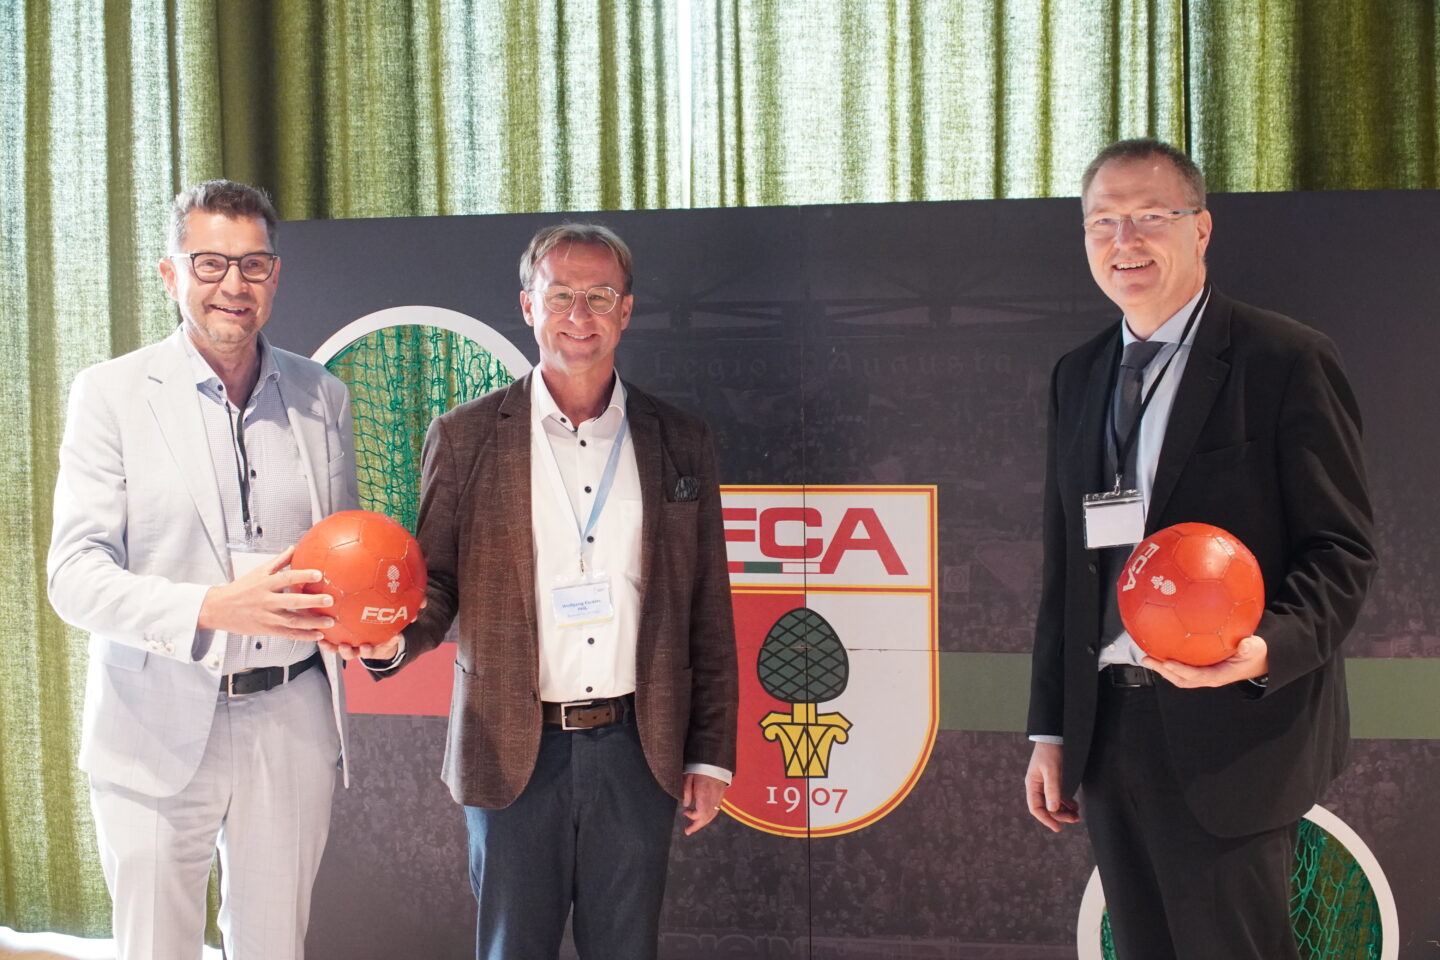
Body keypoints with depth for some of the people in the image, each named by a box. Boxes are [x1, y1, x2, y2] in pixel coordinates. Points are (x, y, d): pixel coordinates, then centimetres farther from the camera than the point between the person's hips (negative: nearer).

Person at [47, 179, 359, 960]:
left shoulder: (321, 397, 7)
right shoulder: (111, 393, -4)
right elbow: (75, 575, -11)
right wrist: (215, 608, -26)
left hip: (291, 720, 3)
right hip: (157, 728, -2)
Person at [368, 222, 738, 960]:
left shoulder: (679, 441, 6)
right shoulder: (465, 437, 2)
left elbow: (707, 613, 7)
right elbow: (437, 582, 3)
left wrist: (709, 755, 5)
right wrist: (393, 635, -20)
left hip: (639, 751, 2)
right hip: (514, 753, -1)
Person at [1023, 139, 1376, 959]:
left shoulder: (1286, 360, -6)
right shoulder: (1078, 376, 12)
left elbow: (1342, 546, -9)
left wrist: (1271, 647, -28)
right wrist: (1051, 728, 11)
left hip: (1230, 734, -5)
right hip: (1107, 732, 6)